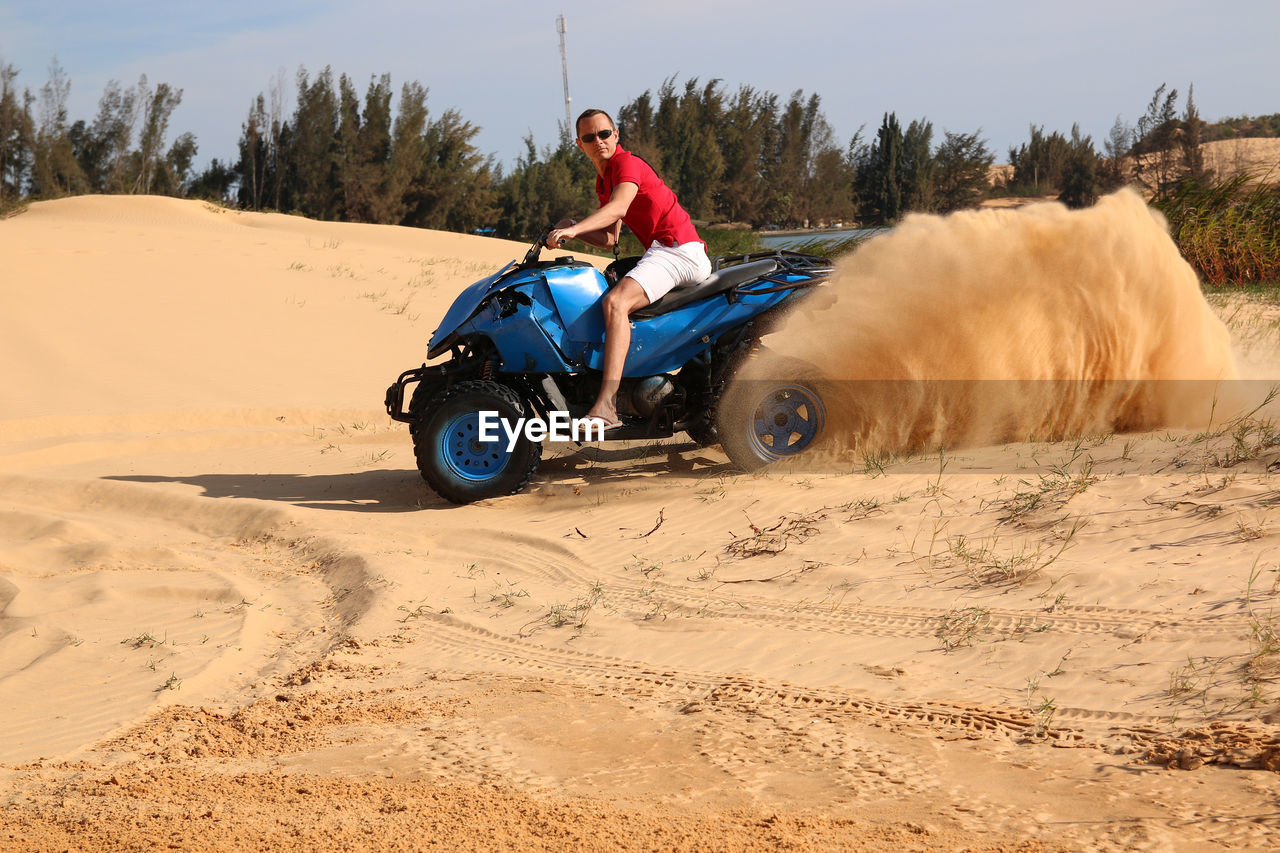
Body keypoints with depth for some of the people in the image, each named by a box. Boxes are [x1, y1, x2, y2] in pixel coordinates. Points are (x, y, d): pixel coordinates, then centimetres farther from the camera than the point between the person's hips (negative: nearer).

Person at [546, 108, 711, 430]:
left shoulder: (627, 163, -7)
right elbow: (609, 240, 20)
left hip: (677, 247, -11)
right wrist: (569, 229, 4)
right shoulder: (603, 181, 24)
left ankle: (606, 406, -43)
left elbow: (619, 208, -27)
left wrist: (573, 229, -39)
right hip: (662, 251, 11)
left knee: (615, 301, -29)